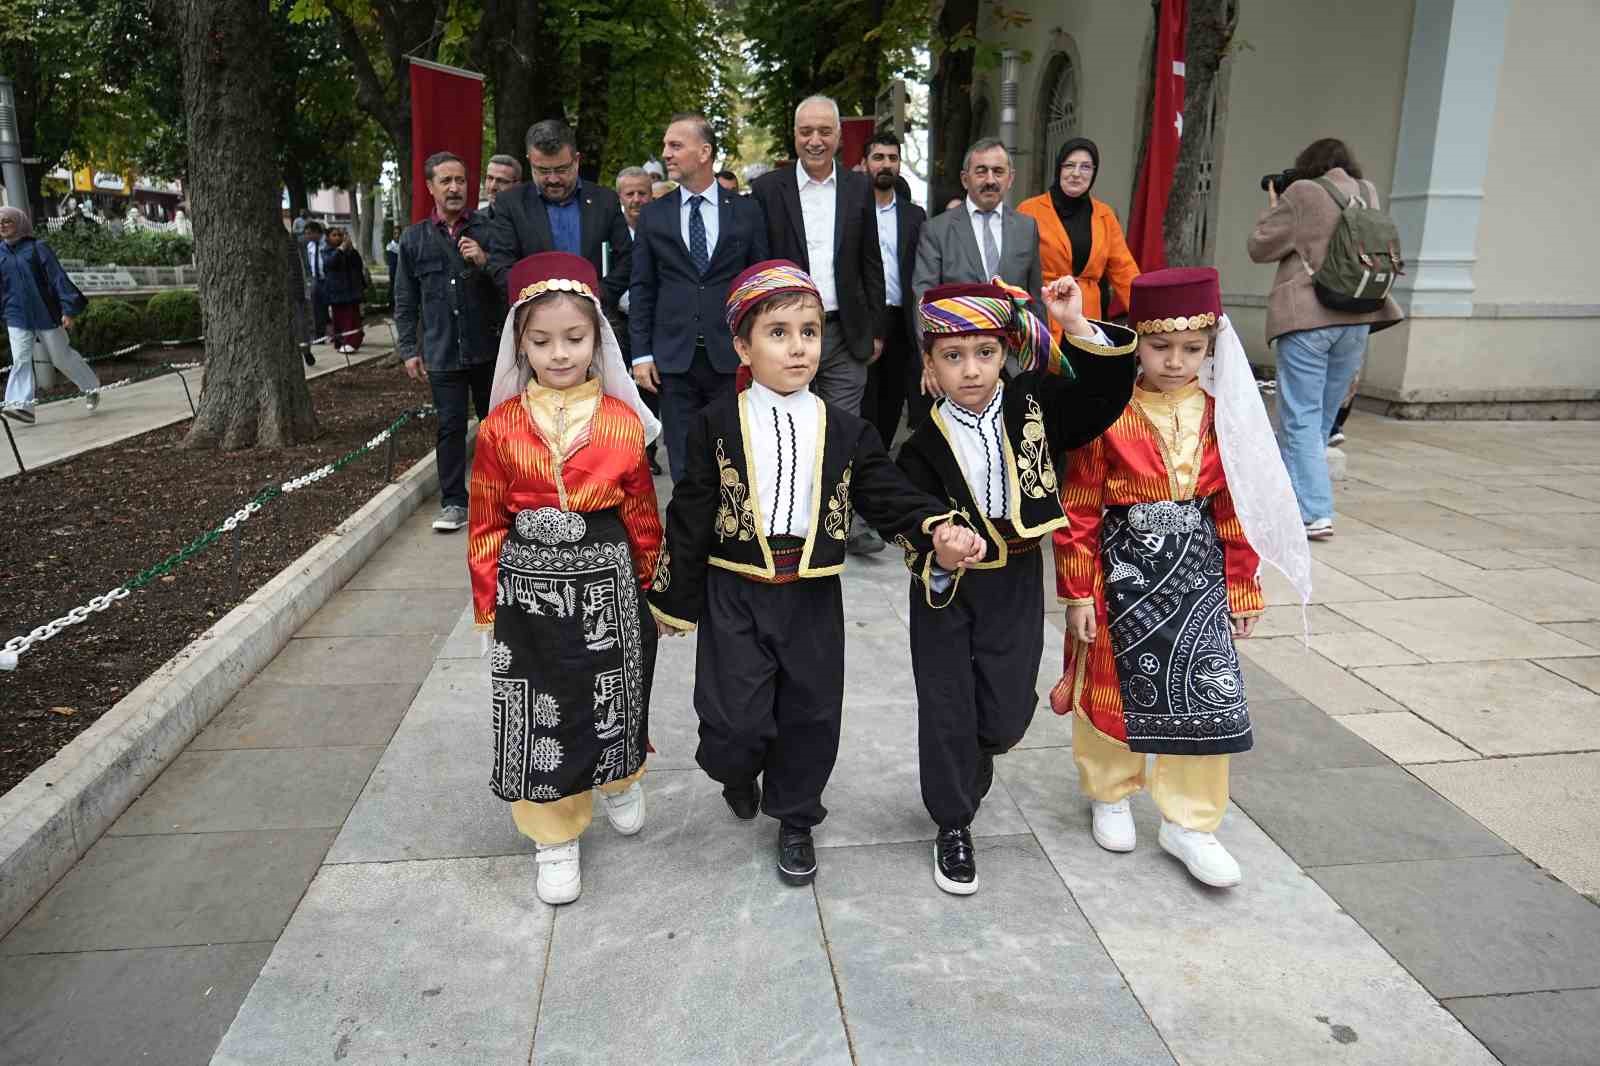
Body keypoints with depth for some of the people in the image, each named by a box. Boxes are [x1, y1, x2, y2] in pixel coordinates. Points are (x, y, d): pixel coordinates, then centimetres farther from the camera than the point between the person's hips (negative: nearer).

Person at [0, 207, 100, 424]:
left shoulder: (37, 248, -5)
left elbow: (58, 278, -8)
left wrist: (68, 310, -13)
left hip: (45, 314, -3)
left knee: (61, 357, 7)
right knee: (20, 360, -9)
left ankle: (91, 387, 30)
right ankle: (22, 406, -15)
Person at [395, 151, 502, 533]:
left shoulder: (488, 229, 3)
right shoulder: (414, 237, 8)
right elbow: (405, 301, 11)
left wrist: (485, 262, -15)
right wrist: (408, 349, 6)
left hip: (489, 347, 0)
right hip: (442, 352, 0)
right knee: (450, 427, 2)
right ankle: (453, 502, 10)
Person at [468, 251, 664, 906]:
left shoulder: (621, 421, -6)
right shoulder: (501, 427, -5)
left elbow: (641, 513, 3)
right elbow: (487, 522, 2)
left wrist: (648, 587, 9)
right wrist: (489, 600, 3)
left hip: (606, 585, 0)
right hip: (529, 589, 0)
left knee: (611, 699, 17)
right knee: (538, 711, 7)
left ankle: (619, 780, 47)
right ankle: (555, 836, 26)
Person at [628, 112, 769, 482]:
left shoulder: (745, 210, 5)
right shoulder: (653, 215, 7)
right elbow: (642, 289, 7)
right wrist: (641, 354, 0)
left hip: (732, 356, -1)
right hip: (674, 358, 1)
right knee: (684, 465, 5)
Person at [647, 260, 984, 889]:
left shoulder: (845, 431, 1)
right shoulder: (718, 425, -5)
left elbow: (889, 496, -2)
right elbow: (690, 517, -3)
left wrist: (937, 535, -23)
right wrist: (676, 599, 1)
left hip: (813, 596, 2)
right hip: (735, 594, -2)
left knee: (812, 714, 11)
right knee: (735, 720, -1)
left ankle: (795, 818, 35)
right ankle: (738, 774, 36)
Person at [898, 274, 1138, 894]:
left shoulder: (1035, 403, -4)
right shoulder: (924, 445, -9)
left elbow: (1107, 395, -12)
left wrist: (1078, 328, -22)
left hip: (1017, 582, 1)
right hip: (946, 586, -1)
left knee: (1007, 712, 5)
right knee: (946, 706, 5)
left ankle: (969, 764, 42)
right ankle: (953, 827, 25)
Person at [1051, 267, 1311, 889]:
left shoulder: (1223, 416, -1)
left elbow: (1237, 510, 6)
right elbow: (1079, 511, -9)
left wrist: (1242, 588, 9)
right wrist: (1078, 594, -8)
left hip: (1197, 577, 3)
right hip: (1122, 575, -2)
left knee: (1204, 696, 2)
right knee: (1112, 691, 12)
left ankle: (1189, 823, 19)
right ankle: (1110, 793, 36)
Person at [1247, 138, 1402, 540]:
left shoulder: (1301, 193, -4)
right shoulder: (1368, 193, 12)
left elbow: (1260, 247, -1)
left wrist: (1273, 206, 13)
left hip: (1307, 315, -6)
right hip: (1357, 318, 6)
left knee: (1302, 419, -4)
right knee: (1322, 418, 14)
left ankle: (1314, 512, -11)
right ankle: (1294, 498, 25)